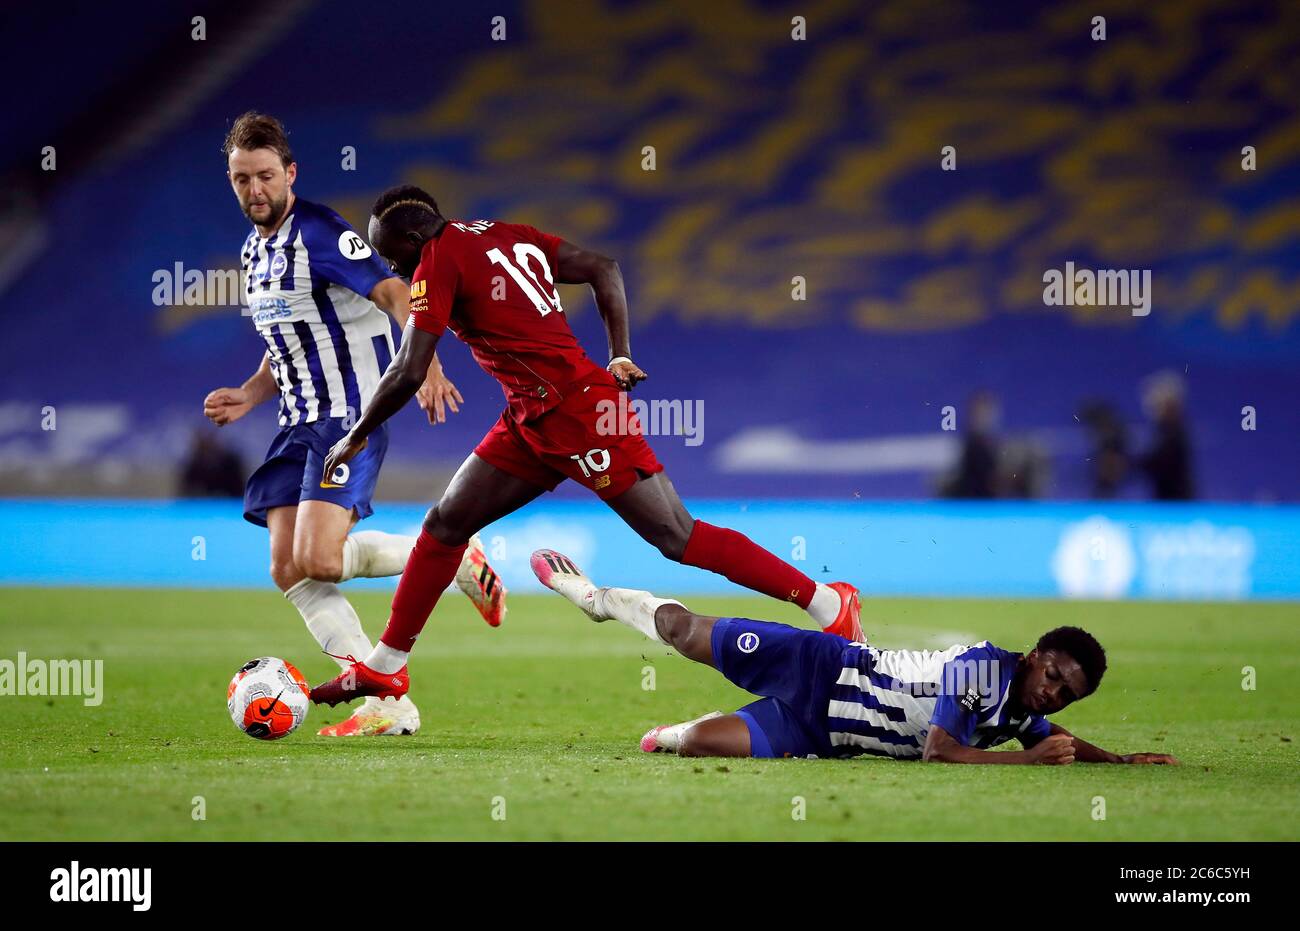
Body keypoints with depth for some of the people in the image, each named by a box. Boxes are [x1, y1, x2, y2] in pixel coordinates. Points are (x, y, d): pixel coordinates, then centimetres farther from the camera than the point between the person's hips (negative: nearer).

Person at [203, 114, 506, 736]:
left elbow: (394, 295, -22)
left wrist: (425, 363, -38)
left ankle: (455, 560, 1)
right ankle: (389, 708, -2)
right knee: (288, 570, -4)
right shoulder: (255, 253, 16)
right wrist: (247, 396, 12)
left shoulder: (318, 232, -12)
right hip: (301, 423, 9)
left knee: (317, 559, -23)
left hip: (350, 415, -9)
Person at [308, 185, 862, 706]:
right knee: (445, 525, 13)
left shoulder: (438, 261, -9)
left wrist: (357, 437, 1)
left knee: (678, 538, -7)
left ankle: (830, 604, -4)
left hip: (573, 411, -10)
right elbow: (603, 270, 13)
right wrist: (620, 359, 10)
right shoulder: (507, 236, 15)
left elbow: (408, 373, -13)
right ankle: (383, 668, 21)